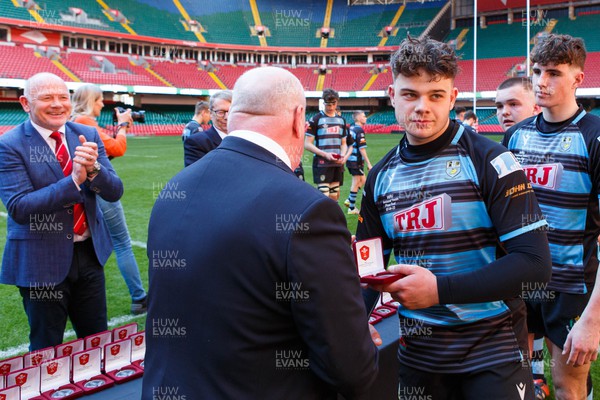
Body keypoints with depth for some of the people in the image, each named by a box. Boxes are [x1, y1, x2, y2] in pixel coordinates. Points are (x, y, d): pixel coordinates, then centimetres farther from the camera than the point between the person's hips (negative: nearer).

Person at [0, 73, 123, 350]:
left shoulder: (88, 136, 2)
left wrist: (93, 169, -24)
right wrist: (74, 180, -29)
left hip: (89, 254, 4)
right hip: (42, 263, -4)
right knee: (47, 350, 12)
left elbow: (114, 192, -3)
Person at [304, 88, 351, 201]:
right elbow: (307, 144, -7)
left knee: (334, 196, 11)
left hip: (338, 164, 6)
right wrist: (325, 154, -18)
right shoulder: (316, 119, -4)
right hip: (322, 164, -6)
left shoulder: (341, 120, 13)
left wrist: (343, 155, -3)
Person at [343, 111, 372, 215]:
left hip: (349, 159, 9)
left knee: (363, 180, 18)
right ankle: (351, 208, 7)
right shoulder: (359, 130, -15)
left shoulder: (351, 128, 10)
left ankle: (349, 200, 15)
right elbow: (362, 149, -19)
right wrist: (368, 163, -17)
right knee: (356, 183, 1)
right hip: (356, 160, -9)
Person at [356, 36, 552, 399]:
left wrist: (439, 288, -24)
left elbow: (535, 264, -17)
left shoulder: (489, 160, -12)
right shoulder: (381, 177, 3)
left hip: (493, 351, -4)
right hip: (417, 352, 5)